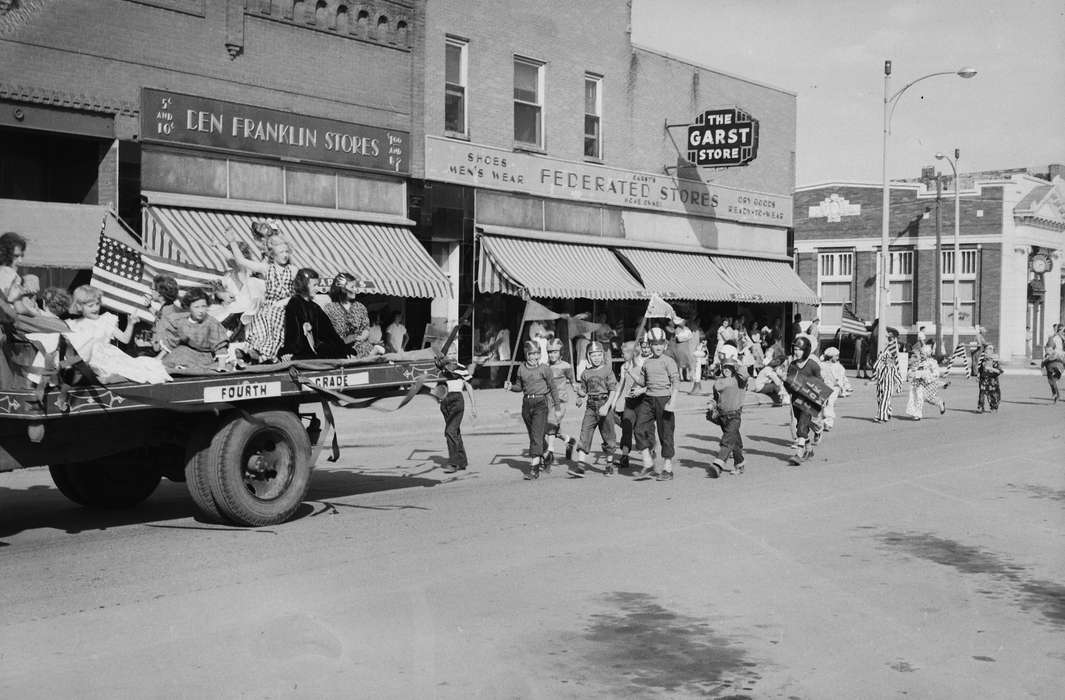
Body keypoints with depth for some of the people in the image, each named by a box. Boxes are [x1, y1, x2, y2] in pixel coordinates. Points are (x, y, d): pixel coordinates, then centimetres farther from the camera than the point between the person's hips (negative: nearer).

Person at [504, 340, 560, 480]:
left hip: (540, 403, -5)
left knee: (536, 436, -13)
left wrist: (557, 407, 2)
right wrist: (510, 386, -3)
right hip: (526, 403, 5)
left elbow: (552, 388, 2)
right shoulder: (521, 368, 7)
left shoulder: (544, 369, -4)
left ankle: (534, 469, -15)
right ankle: (542, 460, 34)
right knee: (532, 436, 14)